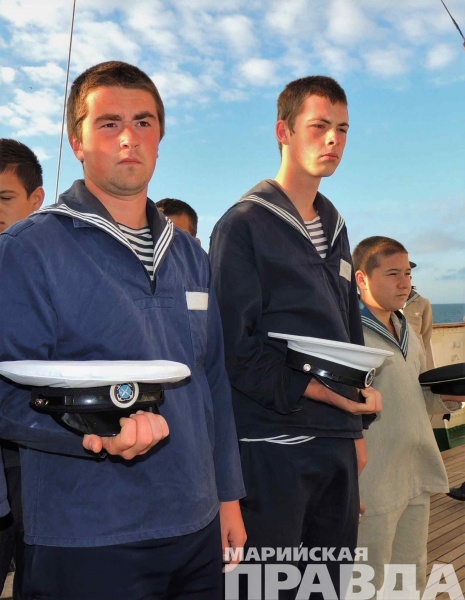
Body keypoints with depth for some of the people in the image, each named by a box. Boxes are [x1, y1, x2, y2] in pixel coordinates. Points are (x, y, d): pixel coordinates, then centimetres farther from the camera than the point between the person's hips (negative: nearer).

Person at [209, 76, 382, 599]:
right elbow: (234, 346, -16)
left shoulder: (334, 228, 14)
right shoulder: (245, 224, -8)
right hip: (272, 442, -7)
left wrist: (357, 425, 16)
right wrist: (319, 390, -20)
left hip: (337, 439, 7)